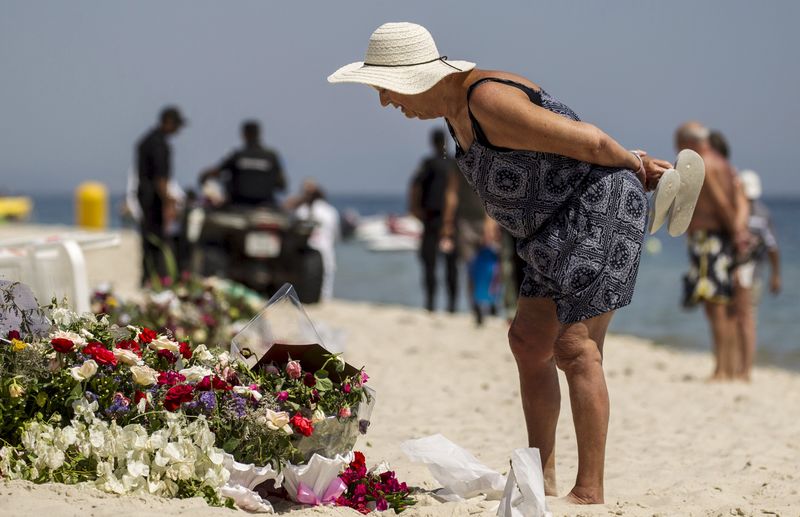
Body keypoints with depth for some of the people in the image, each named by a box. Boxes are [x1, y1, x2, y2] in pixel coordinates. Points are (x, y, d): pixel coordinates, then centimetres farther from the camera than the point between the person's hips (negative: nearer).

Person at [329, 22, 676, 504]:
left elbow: (589, 141, -20)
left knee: (574, 348, -13)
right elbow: (549, 131, 15)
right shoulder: (456, 108, 8)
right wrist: (633, 159, 14)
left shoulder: (488, 101, -24)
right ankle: (543, 475, 24)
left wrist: (633, 165, -1)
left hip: (604, 204, -10)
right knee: (529, 341, 14)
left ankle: (590, 491, -11)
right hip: (563, 225, 10)